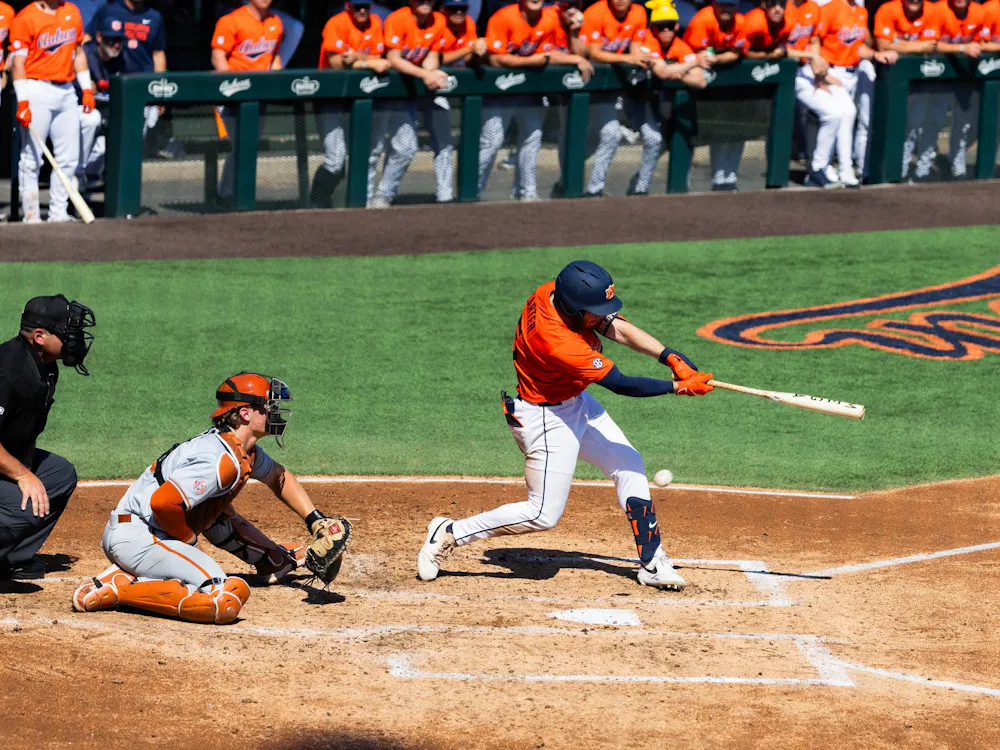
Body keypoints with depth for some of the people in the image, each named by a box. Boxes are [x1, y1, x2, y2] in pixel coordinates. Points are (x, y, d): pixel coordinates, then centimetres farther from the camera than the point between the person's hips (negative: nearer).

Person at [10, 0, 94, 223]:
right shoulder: (25, 18, -7)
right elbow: (18, 61, -10)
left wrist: (86, 88, 12)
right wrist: (23, 101, -18)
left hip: (66, 91, 6)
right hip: (37, 91, -6)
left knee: (69, 158, 5)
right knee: (32, 158, -4)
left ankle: (58, 213, 13)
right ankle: (31, 215, -2)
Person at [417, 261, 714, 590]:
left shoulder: (552, 292, -14)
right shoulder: (558, 343, -37)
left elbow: (617, 328, -8)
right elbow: (620, 384, -28)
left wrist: (671, 358, -17)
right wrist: (679, 387, -21)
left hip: (576, 402, 10)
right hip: (546, 418, -10)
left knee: (629, 465, 11)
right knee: (544, 514, -3)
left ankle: (652, 563, 17)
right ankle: (448, 535, 9)